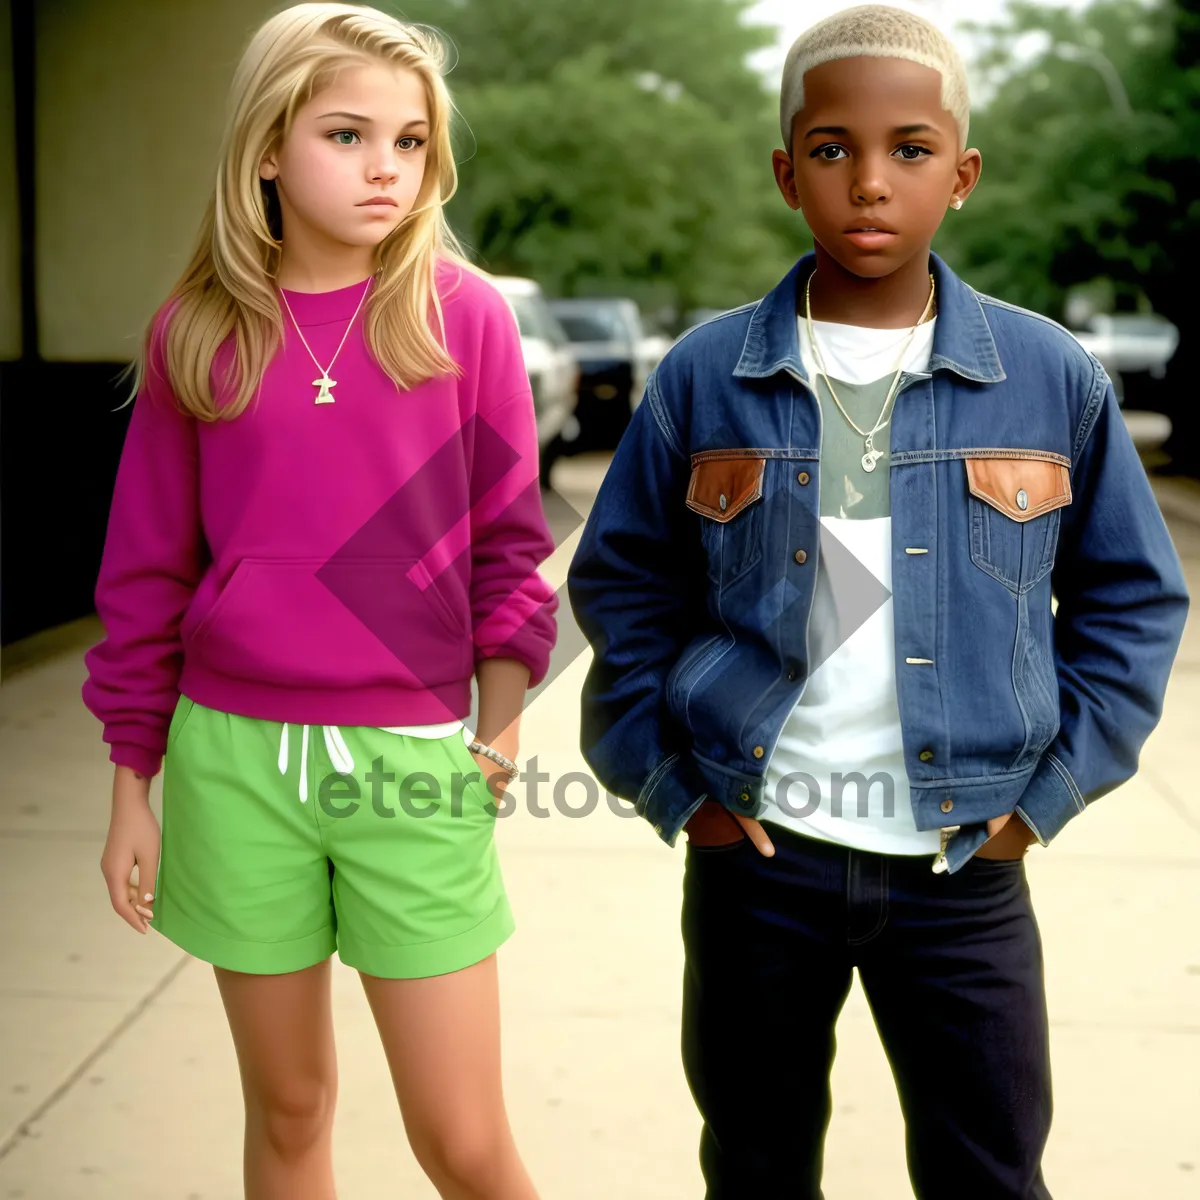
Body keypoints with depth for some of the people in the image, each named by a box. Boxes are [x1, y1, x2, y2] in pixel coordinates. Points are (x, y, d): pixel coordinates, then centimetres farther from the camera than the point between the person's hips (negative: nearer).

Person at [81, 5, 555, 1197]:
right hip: (234, 755, 2)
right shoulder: (195, 334, 2)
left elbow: (509, 541, 4)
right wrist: (132, 788, 9)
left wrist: (501, 717, -8)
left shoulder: (462, 315, -1)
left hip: (413, 760, -1)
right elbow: (145, 571, 8)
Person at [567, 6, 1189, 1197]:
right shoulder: (704, 377, -3)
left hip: (964, 871, 0)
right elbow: (622, 592, 6)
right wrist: (669, 786, 0)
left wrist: (1048, 791, 0)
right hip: (752, 856, 1)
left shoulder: (1052, 379, -3)